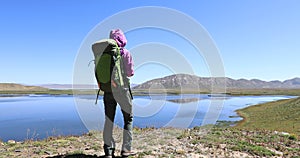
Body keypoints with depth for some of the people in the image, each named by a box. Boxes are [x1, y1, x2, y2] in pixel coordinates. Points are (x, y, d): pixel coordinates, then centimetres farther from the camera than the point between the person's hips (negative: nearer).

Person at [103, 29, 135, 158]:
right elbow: (130, 72, -7)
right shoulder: (126, 53, -5)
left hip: (108, 89, 3)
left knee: (108, 120, 9)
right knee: (128, 119, 10)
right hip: (123, 89, -3)